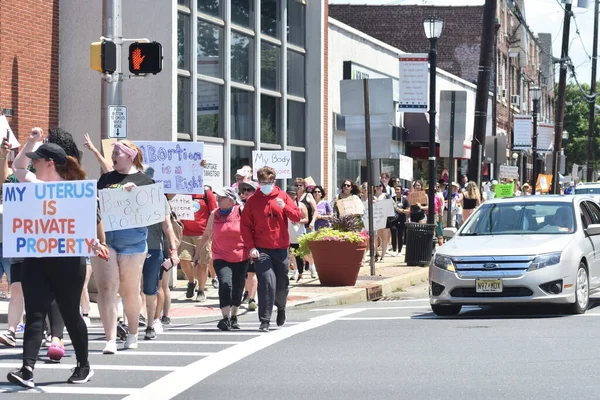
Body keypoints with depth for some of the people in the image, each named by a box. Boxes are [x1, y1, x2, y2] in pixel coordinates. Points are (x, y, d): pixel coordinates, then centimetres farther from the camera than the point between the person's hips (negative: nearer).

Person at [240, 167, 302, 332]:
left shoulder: (283, 196, 5)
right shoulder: (252, 201, 2)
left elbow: (297, 217, 1)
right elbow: (245, 226, 1)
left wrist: (285, 207, -17)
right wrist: (251, 247, -9)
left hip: (281, 248, 2)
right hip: (261, 249, -2)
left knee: (282, 284, 11)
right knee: (267, 282, -15)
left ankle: (281, 307, 43)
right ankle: (264, 320, -12)